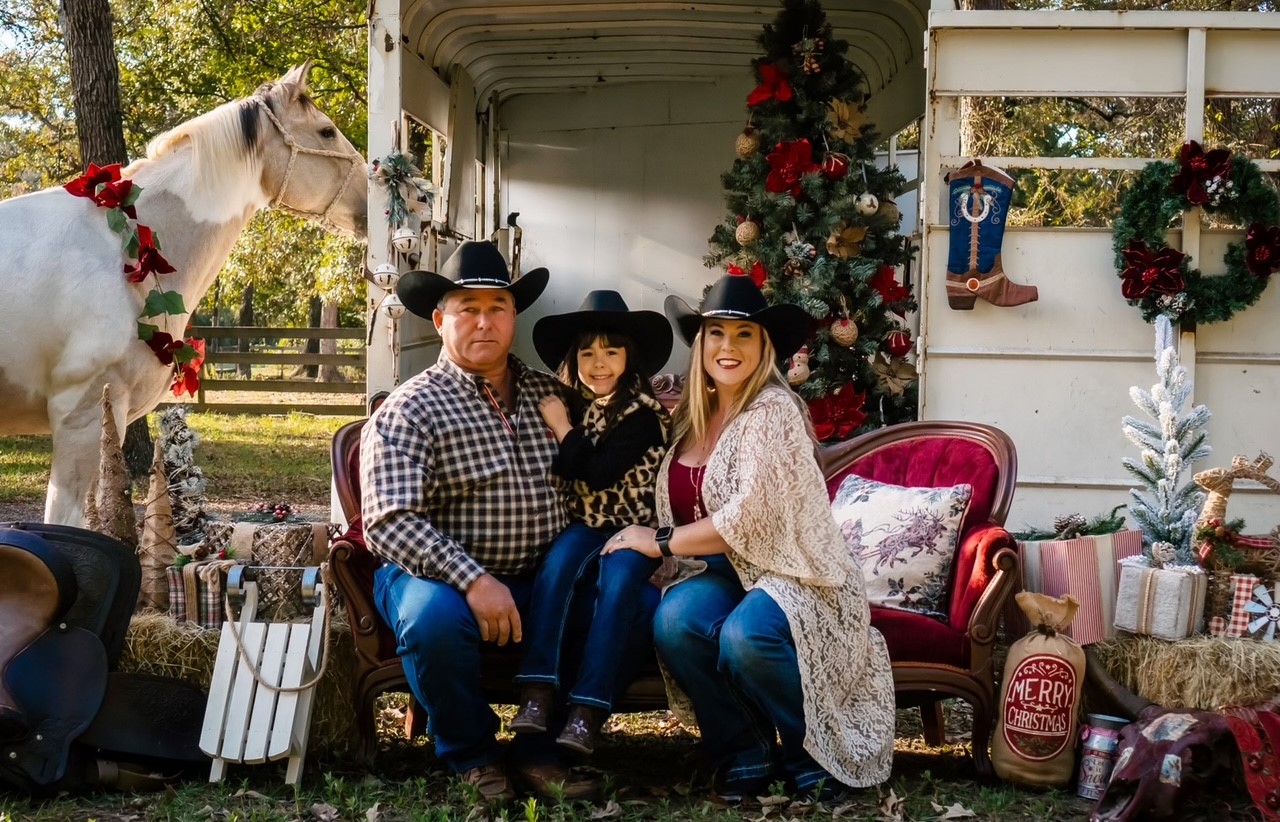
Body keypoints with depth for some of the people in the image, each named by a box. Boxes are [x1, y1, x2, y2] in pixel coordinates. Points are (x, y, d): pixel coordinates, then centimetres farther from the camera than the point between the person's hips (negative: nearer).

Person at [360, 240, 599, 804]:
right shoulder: (410, 410, -5)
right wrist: (472, 579, -27)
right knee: (436, 617, -37)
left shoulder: (547, 393, 11)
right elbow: (390, 523, -16)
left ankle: (540, 748, -3)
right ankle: (470, 753, -6)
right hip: (444, 576, -4)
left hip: (542, 582, 4)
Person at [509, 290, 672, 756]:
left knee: (618, 576, -33)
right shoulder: (568, 402, 8)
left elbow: (599, 473, -19)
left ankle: (587, 710, -35)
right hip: (584, 525, 3)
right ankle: (536, 692, -36)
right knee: (561, 557, -29)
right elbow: (555, 477, 15)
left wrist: (563, 430, -11)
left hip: (634, 530, -3)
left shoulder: (645, 414, -7)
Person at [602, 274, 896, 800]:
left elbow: (749, 519, -19)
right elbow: (689, 505, 21)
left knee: (745, 637, -36)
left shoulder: (772, 409, -13)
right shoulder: (695, 415, 9)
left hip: (794, 574, -6)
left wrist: (660, 541, -12)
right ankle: (747, 751, -7)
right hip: (727, 572, 6)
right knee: (674, 618, -27)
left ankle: (816, 748, -7)